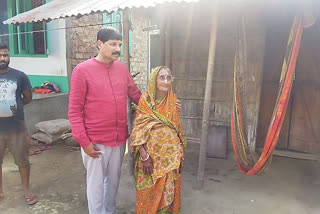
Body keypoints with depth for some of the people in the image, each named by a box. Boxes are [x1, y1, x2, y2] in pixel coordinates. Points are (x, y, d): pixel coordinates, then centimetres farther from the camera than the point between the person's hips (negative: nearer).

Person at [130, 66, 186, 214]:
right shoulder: (145, 100, -9)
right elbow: (138, 130, -10)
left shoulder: (173, 101, 2)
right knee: (149, 191, 10)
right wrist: (144, 156, -14)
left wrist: (181, 155, 5)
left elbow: (178, 130, 7)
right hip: (151, 154, -3)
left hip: (170, 155, 3)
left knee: (169, 189, 14)